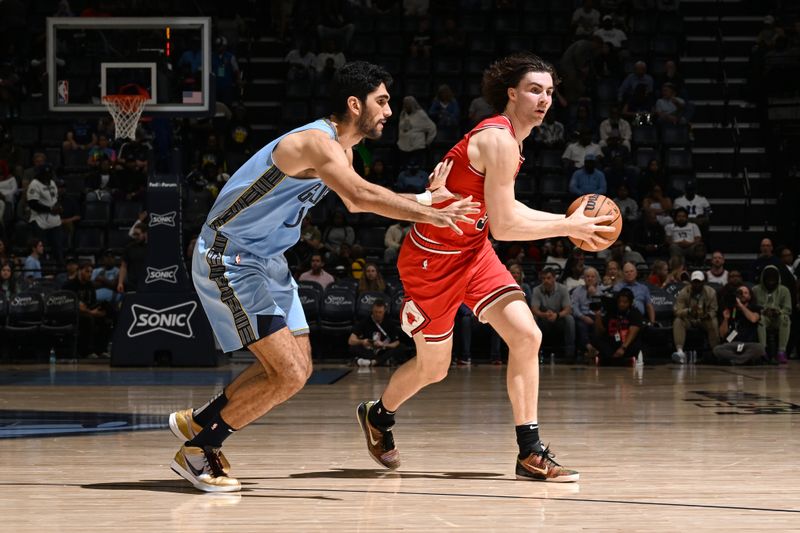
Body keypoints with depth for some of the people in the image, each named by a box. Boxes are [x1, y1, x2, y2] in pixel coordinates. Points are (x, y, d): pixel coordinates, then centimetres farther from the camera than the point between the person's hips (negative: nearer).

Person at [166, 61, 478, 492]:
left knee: (297, 368, 14)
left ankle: (198, 422, 26)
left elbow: (354, 202, 26)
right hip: (228, 259, -10)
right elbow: (361, 197, -38)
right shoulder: (316, 142, -23)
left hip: (266, 261, 10)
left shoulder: (340, 148, 9)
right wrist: (431, 215, -36)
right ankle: (196, 450, -1)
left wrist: (426, 196, 16)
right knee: (289, 375, -15)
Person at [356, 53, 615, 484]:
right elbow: (504, 226, -27)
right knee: (433, 368, 7)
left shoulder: (506, 137, 7)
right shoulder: (500, 141, -23)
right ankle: (377, 417, 39)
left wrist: (566, 221, 10)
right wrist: (568, 227, -19)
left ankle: (530, 453, -6)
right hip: (433, 258, -8)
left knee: (527, 336, -9)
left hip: (472, 251, 8)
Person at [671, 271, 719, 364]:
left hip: (705, 319, 0)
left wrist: (707, 315, -31)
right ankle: (680, 352, -46)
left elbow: (713, 310, -6)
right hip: (688, 319, 0)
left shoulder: (711, 292, -7)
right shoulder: (683, 292, -10)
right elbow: (677, 311, -17)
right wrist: (689, 311, -38)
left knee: (714, 323, -33)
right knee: (677, 322, -32)